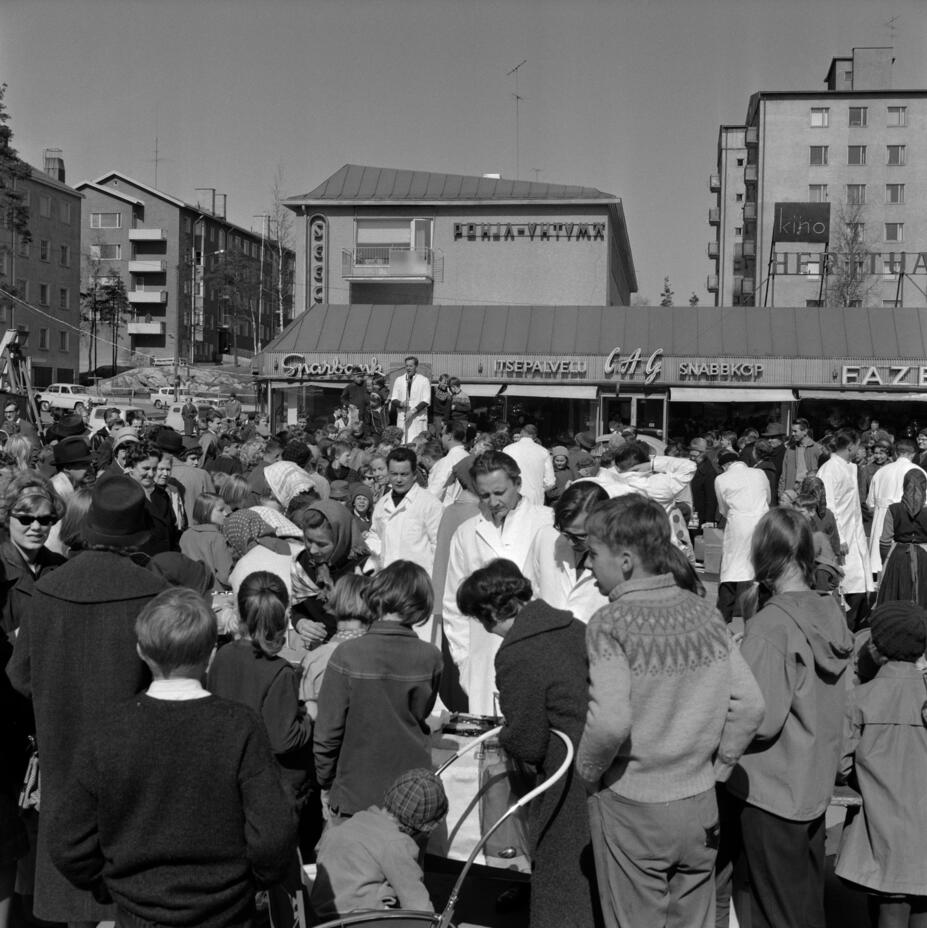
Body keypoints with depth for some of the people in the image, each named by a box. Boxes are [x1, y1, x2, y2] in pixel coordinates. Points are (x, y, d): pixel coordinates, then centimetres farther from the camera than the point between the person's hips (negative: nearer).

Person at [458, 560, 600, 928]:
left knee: (559, 897, 8)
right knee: (596, 883, 23)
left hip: (570, 790, -8)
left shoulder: (516, 655, -19)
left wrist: (503, 735, 6)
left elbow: (526, 745, -14)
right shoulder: (572, 627, 3)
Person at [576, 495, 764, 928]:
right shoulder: (704, 612, -1)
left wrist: (587, 771, -9)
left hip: (631, 810, -4)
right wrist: (717, 766, 7)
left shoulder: (610, 623, -17)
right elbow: (749, 704, -3)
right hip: (700, 805, 5)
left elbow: (611, 722, -26)